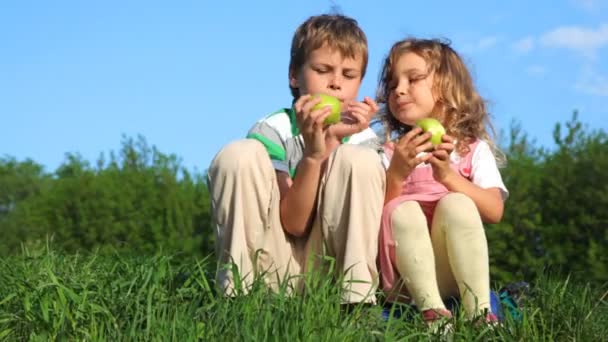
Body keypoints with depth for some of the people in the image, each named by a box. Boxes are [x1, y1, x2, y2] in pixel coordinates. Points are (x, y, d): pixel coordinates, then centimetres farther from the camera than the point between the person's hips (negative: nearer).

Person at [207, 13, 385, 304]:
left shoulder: (363, 137, 1)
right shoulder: (271, 132, -7)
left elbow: (358, 215, -12)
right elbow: (293, 224, -14)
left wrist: (334, 144, -20)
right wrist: (313, 154, -28)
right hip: (272, 267, -1)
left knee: (360, 159, -20)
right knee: (241, 154, -22)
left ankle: (357, 300, -23)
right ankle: (237, 294, -22)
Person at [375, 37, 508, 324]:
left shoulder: (474, 149, 12)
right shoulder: (391, 151, 13)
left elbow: (495, 211, -3)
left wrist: (448, 175, -15)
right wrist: (397, 174, -15)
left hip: (455, 268, 0)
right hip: (403, 274, 1)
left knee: (455, 203, -28)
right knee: (402, 211, -28)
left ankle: (479, 310, -33)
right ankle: (431, 310, -36)